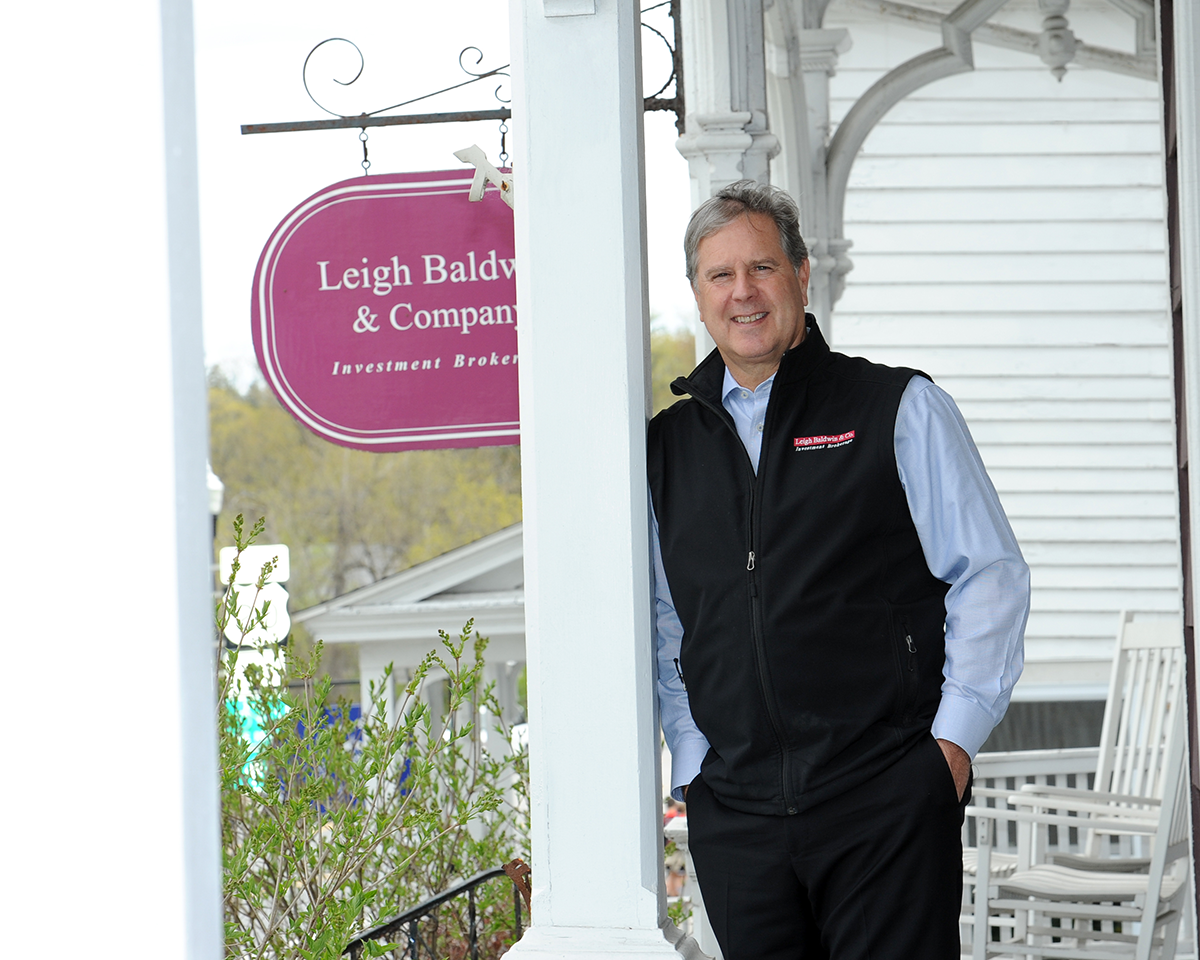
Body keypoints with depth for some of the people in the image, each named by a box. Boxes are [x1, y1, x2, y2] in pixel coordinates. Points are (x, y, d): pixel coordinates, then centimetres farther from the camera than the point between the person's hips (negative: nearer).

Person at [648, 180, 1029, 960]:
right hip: (733, 809, 3)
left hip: (887, 803, -3)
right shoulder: (669, 444, 13)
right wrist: (692, 761, 8)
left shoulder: (900, 411, 4)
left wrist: (953, 737, -5)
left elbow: (990, 576, 2)